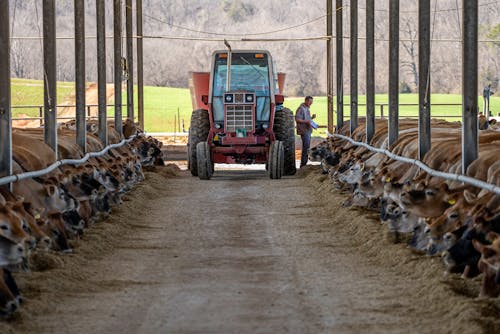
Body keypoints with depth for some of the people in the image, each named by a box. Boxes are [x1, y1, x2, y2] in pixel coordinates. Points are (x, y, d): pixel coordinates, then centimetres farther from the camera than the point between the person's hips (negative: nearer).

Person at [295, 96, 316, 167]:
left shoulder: (307, 109, 19)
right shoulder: (301, 109, -11)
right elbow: (297, 119, -17)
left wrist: (312, 117, 10)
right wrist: (306, 121, -23)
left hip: (308, 130, 10)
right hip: (304, 131, -10)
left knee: (307, 147, 10)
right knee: (306, 147, -12)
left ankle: (304, 164, 15)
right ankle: (303, 164, -9)